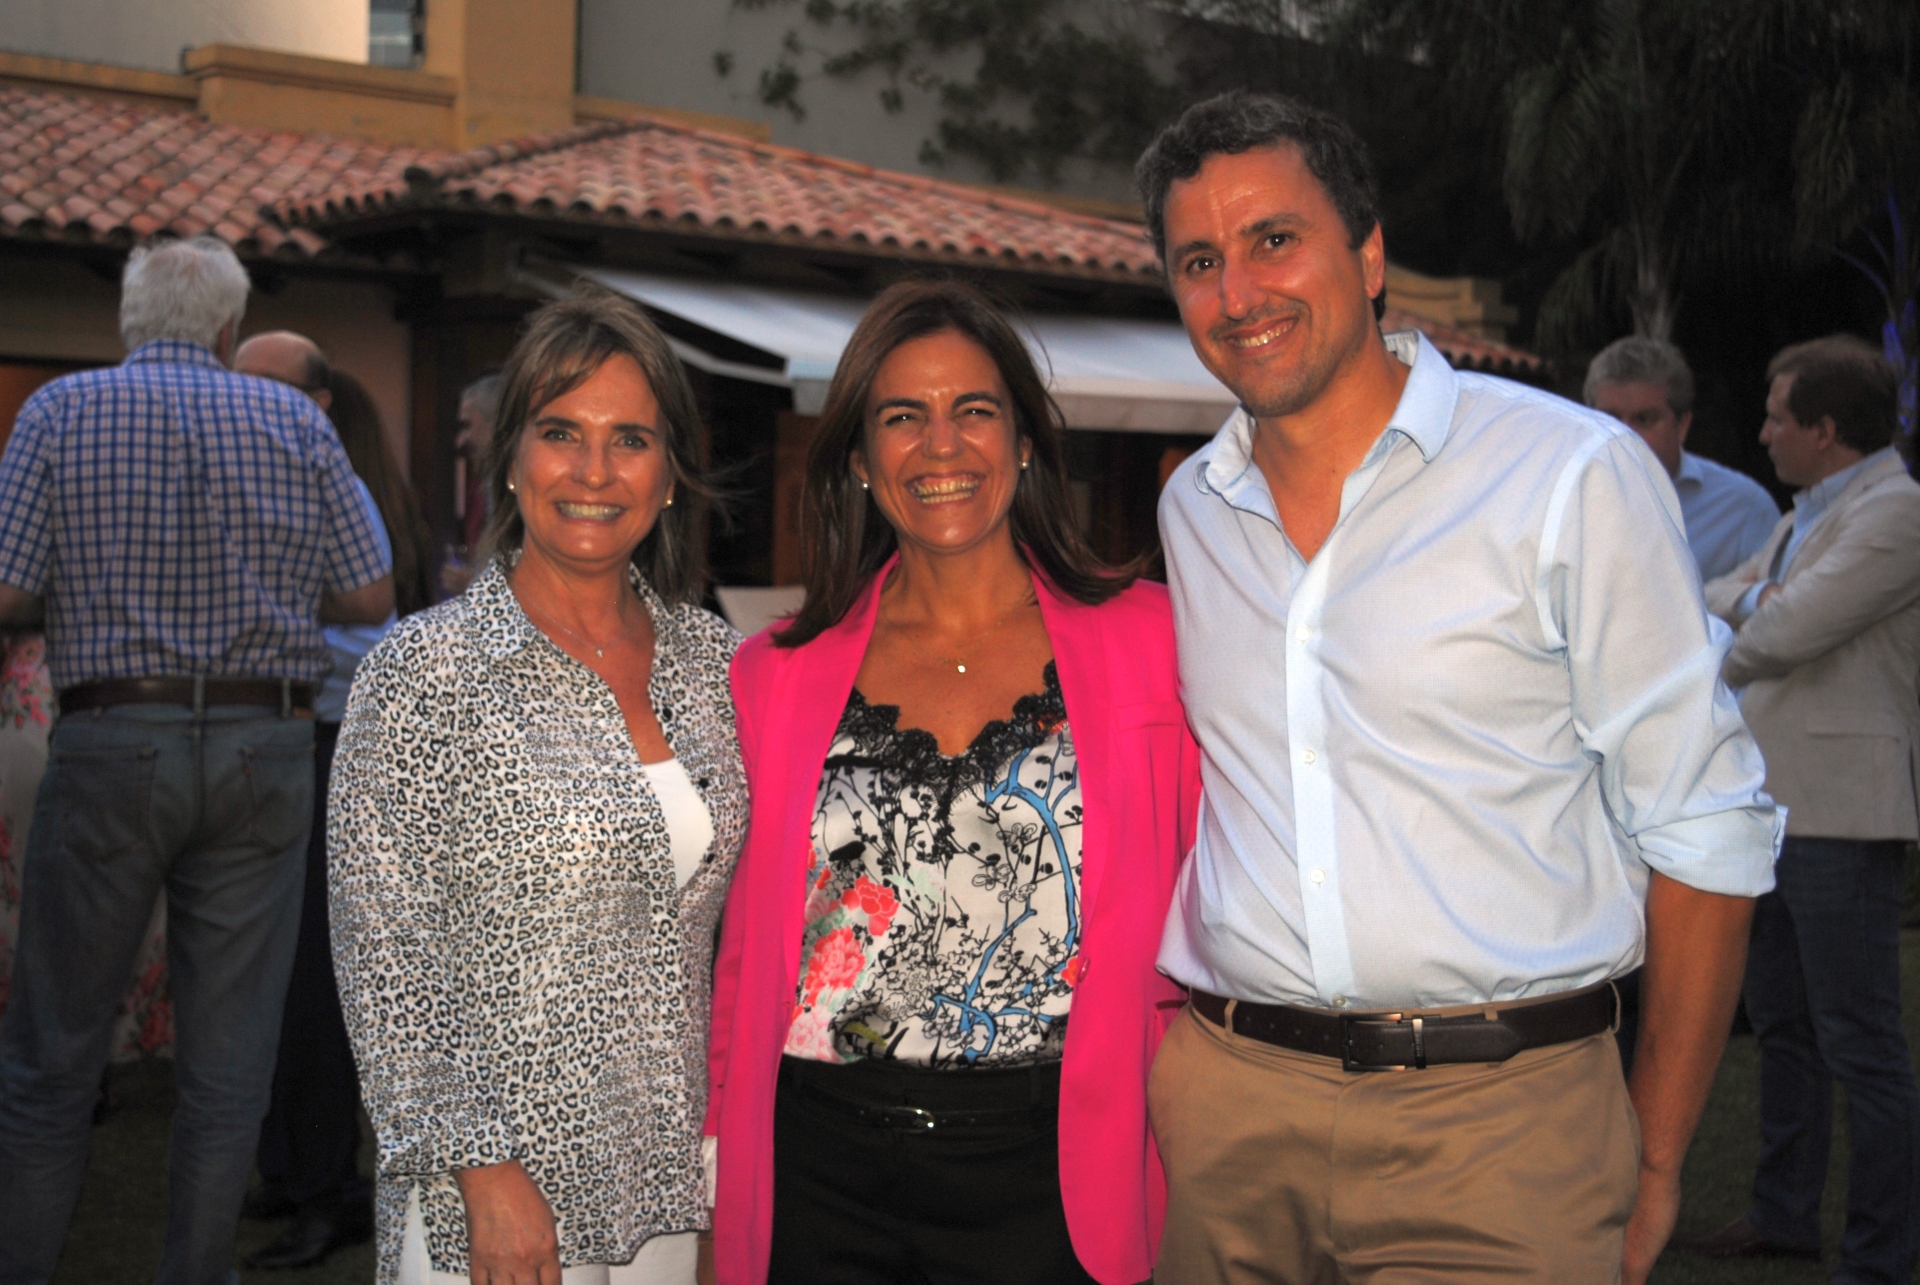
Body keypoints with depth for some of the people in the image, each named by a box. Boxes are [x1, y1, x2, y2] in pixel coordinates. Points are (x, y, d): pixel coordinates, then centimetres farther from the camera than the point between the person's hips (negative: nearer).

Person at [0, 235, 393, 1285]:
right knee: (227, 1056, 7)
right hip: (263, 753, 1)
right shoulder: (296, 421, 5)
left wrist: (90, 594, 14)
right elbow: (370, 599, 3)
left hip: (111, 743, -1)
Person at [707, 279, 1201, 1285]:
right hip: (817, 1175, 2)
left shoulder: (1145, 639, 0)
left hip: (1044, 1174, -1)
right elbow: (742, 954, 8)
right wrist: (720, 1185, 6)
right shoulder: (778, 674, 5)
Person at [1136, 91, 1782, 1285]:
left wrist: (1654, 1162, -5)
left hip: (1499, 1121, -4)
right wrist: (1168, 1050, 10)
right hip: (1224, 1104, 4)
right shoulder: (1191, 508, 8)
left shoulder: (1576, 475, -6)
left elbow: (1702, 830, -4)